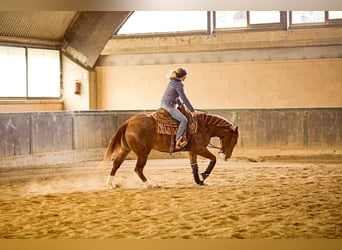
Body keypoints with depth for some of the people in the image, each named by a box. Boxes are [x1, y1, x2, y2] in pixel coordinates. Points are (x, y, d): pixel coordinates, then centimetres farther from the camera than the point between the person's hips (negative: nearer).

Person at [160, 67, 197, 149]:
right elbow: (184, 98, -16)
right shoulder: (178, 84, -15)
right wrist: (192, 111, -11)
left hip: (163, 104, 11)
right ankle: (178, 141, -26)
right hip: (169, 106, -11)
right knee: (184, 120, -19)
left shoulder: (172, 81, 14)